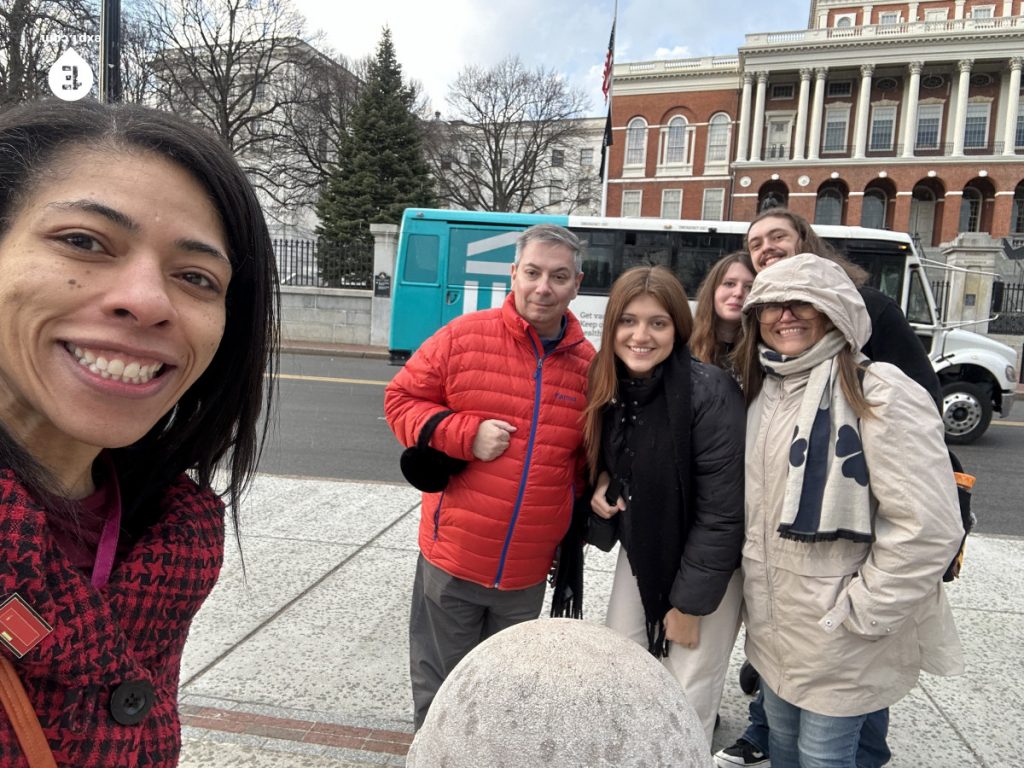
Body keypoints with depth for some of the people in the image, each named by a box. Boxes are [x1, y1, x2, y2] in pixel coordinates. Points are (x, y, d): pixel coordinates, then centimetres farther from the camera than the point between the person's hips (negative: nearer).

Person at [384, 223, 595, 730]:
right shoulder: (464, 336, -9)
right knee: (439, 692, 17)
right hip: (452, 557, -2)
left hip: (528, 572, 3)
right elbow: (401, 400, -4)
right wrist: (466, 434, -17)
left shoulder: (588, 363, 0)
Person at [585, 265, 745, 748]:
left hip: (707, 564, -5)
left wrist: (689, 601, -16)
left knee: (687, 705, 4)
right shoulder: (607, 384, -8)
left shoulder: (710, 394, -26)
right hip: (639, 550, 6)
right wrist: (603, 479, -11)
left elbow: (721, 511, -22)